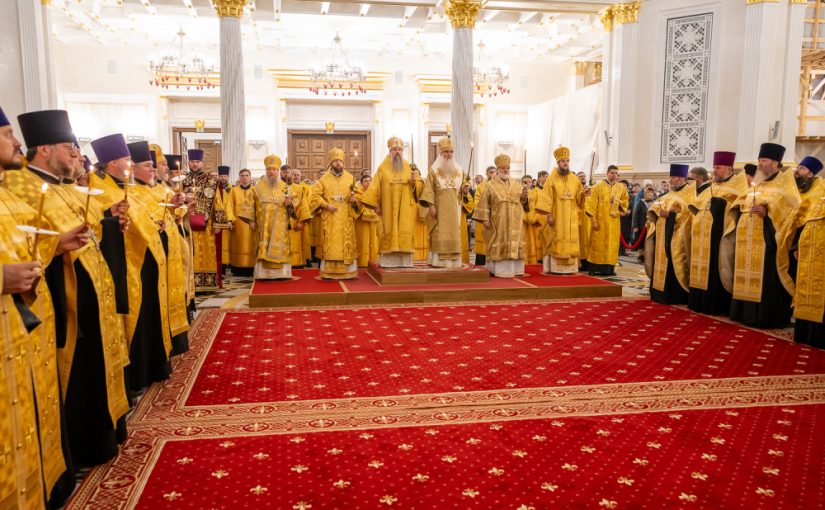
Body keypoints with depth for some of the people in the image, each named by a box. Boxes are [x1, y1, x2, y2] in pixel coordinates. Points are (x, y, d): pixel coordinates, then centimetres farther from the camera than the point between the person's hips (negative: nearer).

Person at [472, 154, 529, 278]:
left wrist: (524, 196, -7)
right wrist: (484, 218, -13)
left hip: (514, 223, 4)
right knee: (499, 246, -5)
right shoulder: (491, 185, -1)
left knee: (514, 245, 4)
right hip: (498, 222, -4)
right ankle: (498, 269, -2)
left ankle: (514, 269, 10)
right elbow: (484, 203, -6)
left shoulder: (516, 184, 12)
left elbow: (523, 202, 15)